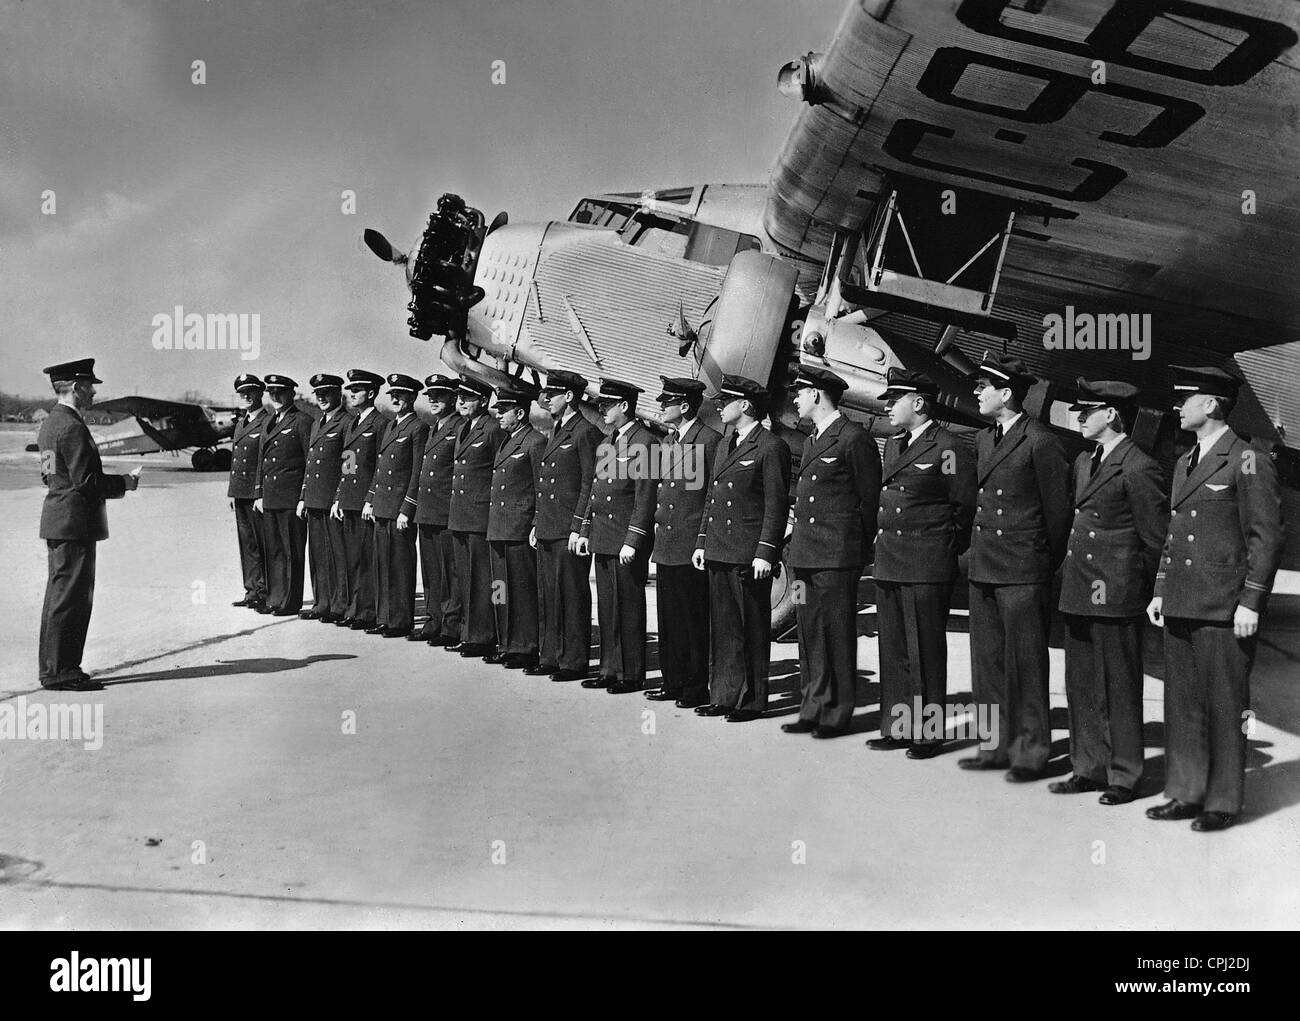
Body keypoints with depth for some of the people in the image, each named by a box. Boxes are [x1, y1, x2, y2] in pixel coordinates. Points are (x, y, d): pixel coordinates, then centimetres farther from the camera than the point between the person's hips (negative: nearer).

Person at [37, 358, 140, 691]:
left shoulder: (49, 423, 14)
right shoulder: (72, 427, -17)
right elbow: (87, 481, -21)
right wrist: (123, 483, -6)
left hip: (55, 517, 10)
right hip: (75, 522, -10)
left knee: (59, 595, 15)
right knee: (71, 598, -5)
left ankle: (53, 668, 21)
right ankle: (61, 672, -1)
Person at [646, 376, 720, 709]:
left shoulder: (710, 441, -9)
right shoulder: (668, 442, 16)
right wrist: (658, 520, 15)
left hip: (692, 547, -8)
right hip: (666, 546, 8)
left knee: (693, 621, -1)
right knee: (668, 620, 12)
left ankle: (696, 688, 7)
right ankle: (673, 682, 21)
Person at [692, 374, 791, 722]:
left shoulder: (771, 448, -8)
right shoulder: (724, 447, 18)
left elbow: (777, 505, -11)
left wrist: (765, 553, -15)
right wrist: (702, 543, 16)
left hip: (749, 556, -8)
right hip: (719, 551, 8)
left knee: (753, 630, 1)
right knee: (722, 628, 11)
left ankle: (752, 701, 9)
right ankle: (724, 696, 19)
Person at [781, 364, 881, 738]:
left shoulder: (855, 439, -8)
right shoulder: (811, 441, 19)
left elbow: (870, 501, -6)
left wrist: (861, 550, -5)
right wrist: (795, 544, 14)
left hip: (837, 556, -8)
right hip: (806, 553, 8)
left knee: (837, 635, -2)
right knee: (810, 635, 11)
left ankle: (837, 714, 6)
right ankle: (813, 710, 18)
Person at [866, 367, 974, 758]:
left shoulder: (948, 449, -10)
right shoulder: (892, 445, 15)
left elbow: (966, 508, -7)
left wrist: (949, 550, -1)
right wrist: (883, 537, 15)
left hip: (927, 568, -8)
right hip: (887, 563, 8)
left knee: (925, 653, -1)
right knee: (893, 650, 12)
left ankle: (929, 733, 8)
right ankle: (896, 727, 21)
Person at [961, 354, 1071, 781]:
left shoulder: (1040, 443, -11)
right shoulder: (983, 440, 13)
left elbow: (1058, 510, -7)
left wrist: (1048, 565, -1)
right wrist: (978, 548, 17)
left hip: (1023, 573, -8)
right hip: (983, 569, 8)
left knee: (1025, 664, 0)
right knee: (988, 661, 12)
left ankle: (1030, 750, 9)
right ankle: (998, 744, 21)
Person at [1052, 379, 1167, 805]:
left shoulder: (1139, 468, -12)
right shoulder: (1083, 462, 14)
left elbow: (1157, 539, -8)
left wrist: (1145, 591, -4)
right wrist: (1067, 570, 17)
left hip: (1115, 594, -8)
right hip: (1078, 591, 8)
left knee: (1119, 688, 2)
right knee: (1081, 686, 13)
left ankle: (1124, 777, 12)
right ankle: (1088, 768, 23)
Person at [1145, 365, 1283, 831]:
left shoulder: (1248, 461, -7)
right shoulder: (1183, 464, 17)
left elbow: (1268, 536, -10)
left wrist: (1251, 602, -14)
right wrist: (1160, 590, 16)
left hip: (1224, 608, -8)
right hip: (1181, 604, 8)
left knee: (1224, 705, 0)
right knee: (1181, 703, 10)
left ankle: (1222, 801, 10)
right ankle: (1186, 793, 20)